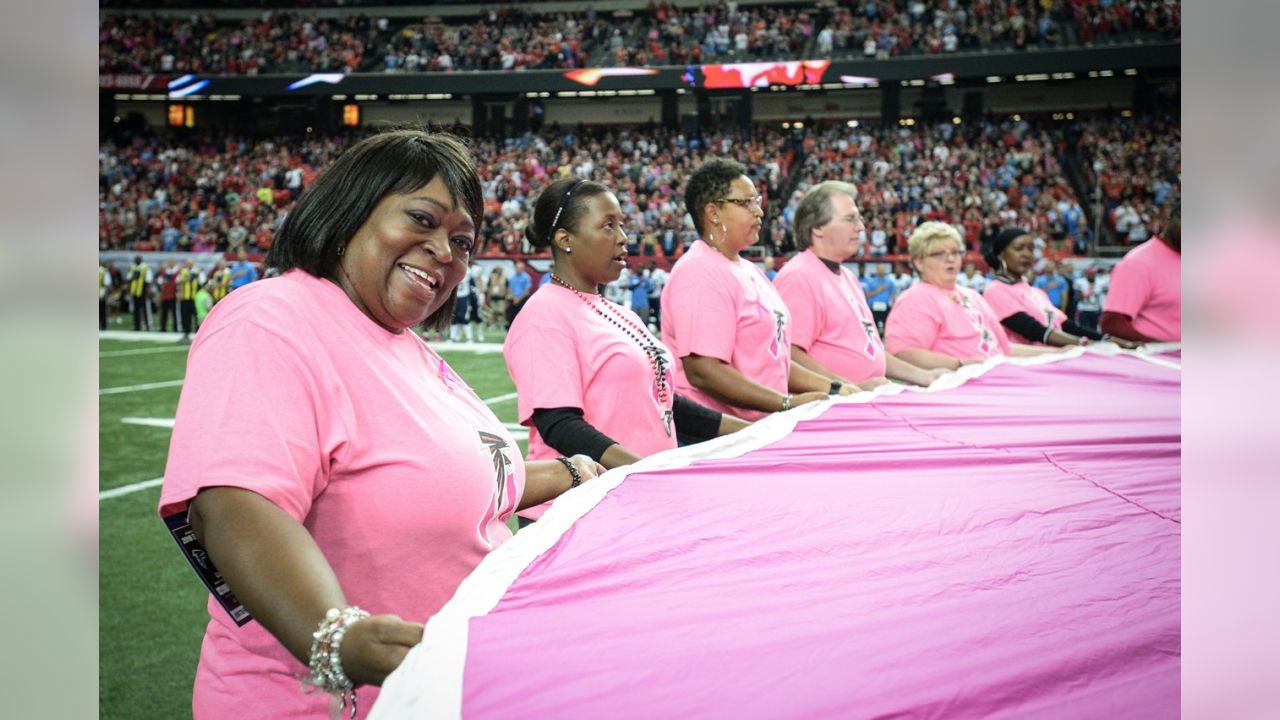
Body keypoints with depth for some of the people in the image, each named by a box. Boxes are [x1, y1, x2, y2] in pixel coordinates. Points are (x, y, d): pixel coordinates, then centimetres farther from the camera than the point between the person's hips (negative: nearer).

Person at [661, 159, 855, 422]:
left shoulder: (748, 270, 19)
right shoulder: (700, 272, -11)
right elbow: (702, 371, -20)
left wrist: (834, 390, 11)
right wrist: (789, 403, -19)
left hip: (762, 425, 8)